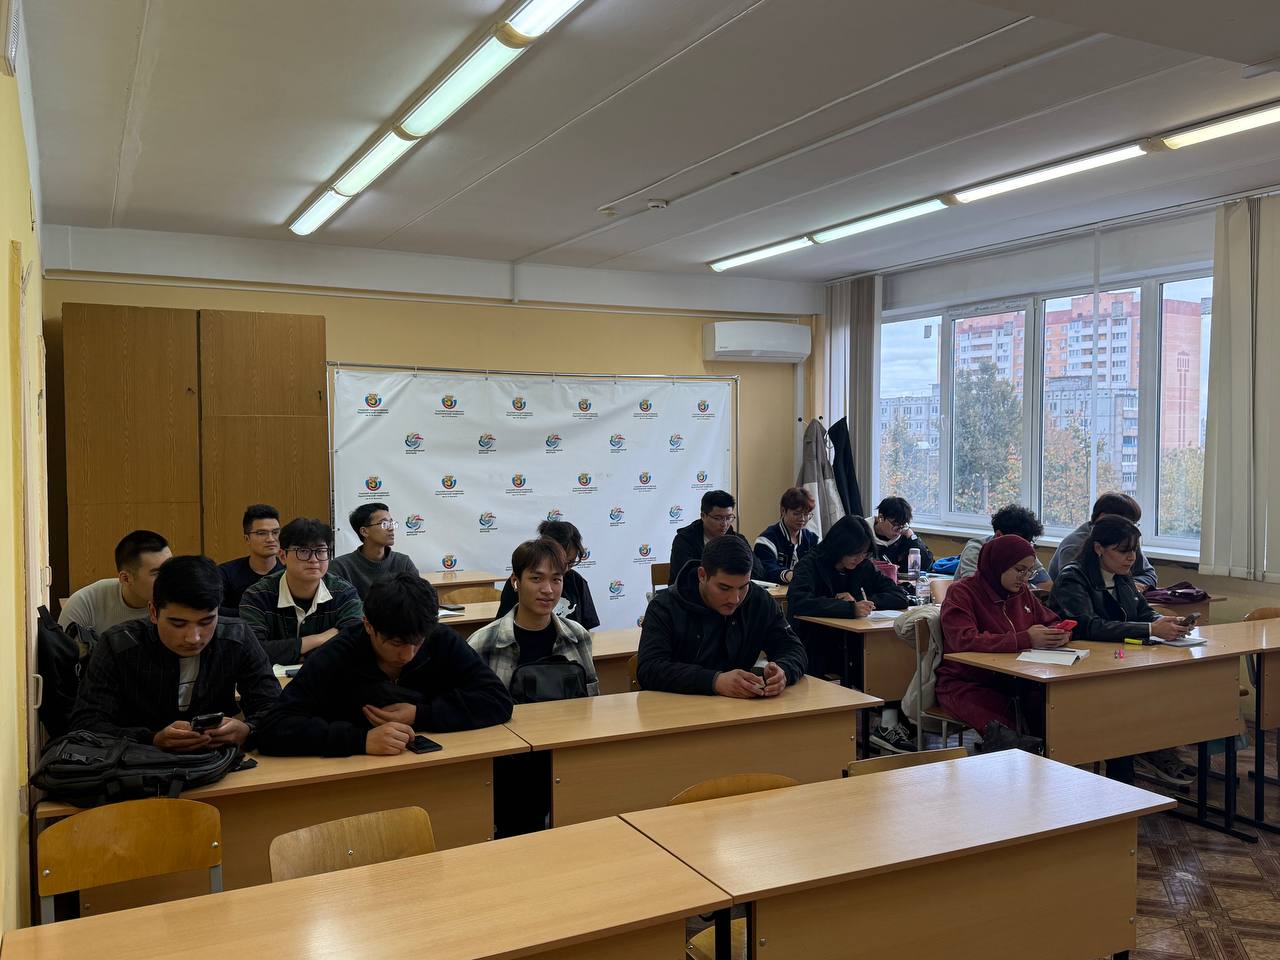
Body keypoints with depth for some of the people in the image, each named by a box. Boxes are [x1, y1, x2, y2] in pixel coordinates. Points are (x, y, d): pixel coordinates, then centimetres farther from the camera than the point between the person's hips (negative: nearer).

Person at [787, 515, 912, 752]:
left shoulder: (864, 567, 9)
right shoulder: (811, 566, -7)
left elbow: (901, 597, 4)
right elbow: (798, 602, -27)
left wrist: (861, 602, -13)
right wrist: (850, 609, -34)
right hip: (814, 650, -5)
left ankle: (889, 725, -16)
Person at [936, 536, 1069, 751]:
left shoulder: (1022, 593, 13)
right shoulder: (961, 592, -9)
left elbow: (1052, 621, 24)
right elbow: (964, 641, -25)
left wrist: (1059, 635, -3)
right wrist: (1025, 639, -30)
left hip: (1011, 683, 8)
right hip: (965, 684, -7)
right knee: (1007, 734, -37)